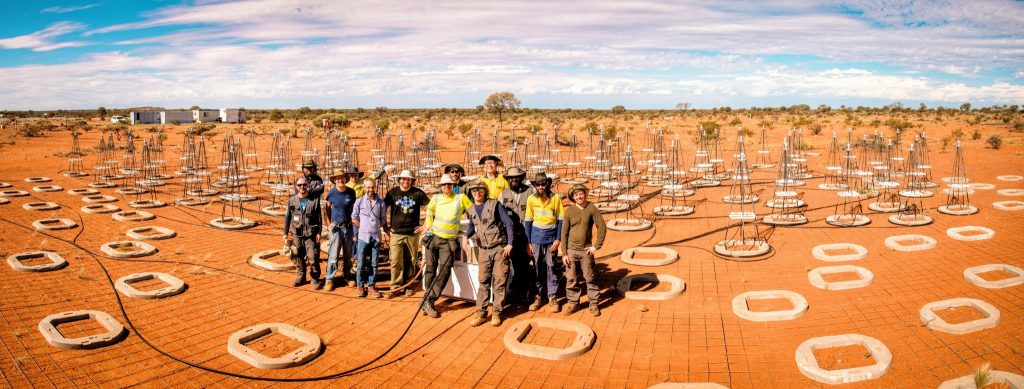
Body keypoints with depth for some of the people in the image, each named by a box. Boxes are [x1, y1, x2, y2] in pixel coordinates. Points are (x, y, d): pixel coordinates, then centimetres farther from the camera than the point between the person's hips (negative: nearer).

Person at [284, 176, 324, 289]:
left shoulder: (314, 200, -2)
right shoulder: (292, 200, 4)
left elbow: (318, 217, -1)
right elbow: (287, 217, 9)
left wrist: (318, 232, -6)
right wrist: (286, 233, 8)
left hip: (311, 234, -3)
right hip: (297, 234, 3)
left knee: (313, 258, -4)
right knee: (298, 257, 11)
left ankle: (315, 280, 7)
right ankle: (300, 277, 26)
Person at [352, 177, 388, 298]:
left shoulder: (380, 202, 2)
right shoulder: (359, 201, -2)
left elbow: (383, 220, 8)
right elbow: (354, 219, 6)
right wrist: (365, 228, 1)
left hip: (376, 237, 1)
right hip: (363, 237, -1)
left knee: (374, 264, 8)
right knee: (361, 264, 4)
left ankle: (372, 286, 18)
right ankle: (361, 286, 16)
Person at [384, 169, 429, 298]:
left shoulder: (417, 193, 1)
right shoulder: (392, 193, 3)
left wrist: (426, 225, 2)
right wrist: (386, 227, 6)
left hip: (413, 233, 0)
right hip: (396, 233, 0)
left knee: (410, 262, 7)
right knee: (396, 261, -6)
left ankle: (408, 286, 20)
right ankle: (395, 287, 4)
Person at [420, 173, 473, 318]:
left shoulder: (461, 198, -1)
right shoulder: (436, 198, 6)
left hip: (449, 241, -2)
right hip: (433, 237, 2)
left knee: (445, 271, -12)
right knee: (430, 269, 0)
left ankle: (428, 301, -9)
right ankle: (428, 301, 8)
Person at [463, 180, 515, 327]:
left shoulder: (494, 204, -5)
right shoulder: (471, 211, 8)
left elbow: (508, 222, -7)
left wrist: (510, 243, -12)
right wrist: (466, 236, 5)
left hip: (500, 248, -3)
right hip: (484, 250, 3)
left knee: (499, 281, 0)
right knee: (483, 282, 3)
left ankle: (496, 313, 7)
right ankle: (481, 313, 6)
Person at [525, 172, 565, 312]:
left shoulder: (555, 198, -6)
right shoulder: (531, 199, -1)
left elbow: (561, 220, -2)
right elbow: (528, 221, 4)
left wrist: (558, 239, -8)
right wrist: (528, 242, 3)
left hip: (551, 238, -1)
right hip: (536, 238, 2)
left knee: (552, 267, 2)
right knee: (537, 268, 8)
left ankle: (552, 298, 13)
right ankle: (537, 297, 18)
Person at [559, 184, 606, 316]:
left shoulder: (591, 209, -5)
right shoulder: (569, 211, -1)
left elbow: (602, 227, -4)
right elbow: (564, 233, 1)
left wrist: (596, 246, -8)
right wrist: (564, 253, -2)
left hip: (586, 250, -1)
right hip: (571, 250, 1)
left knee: (590, 278, 4)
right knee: (571, 279, 7)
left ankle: (593, 303, 15)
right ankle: (572, 302, 21)